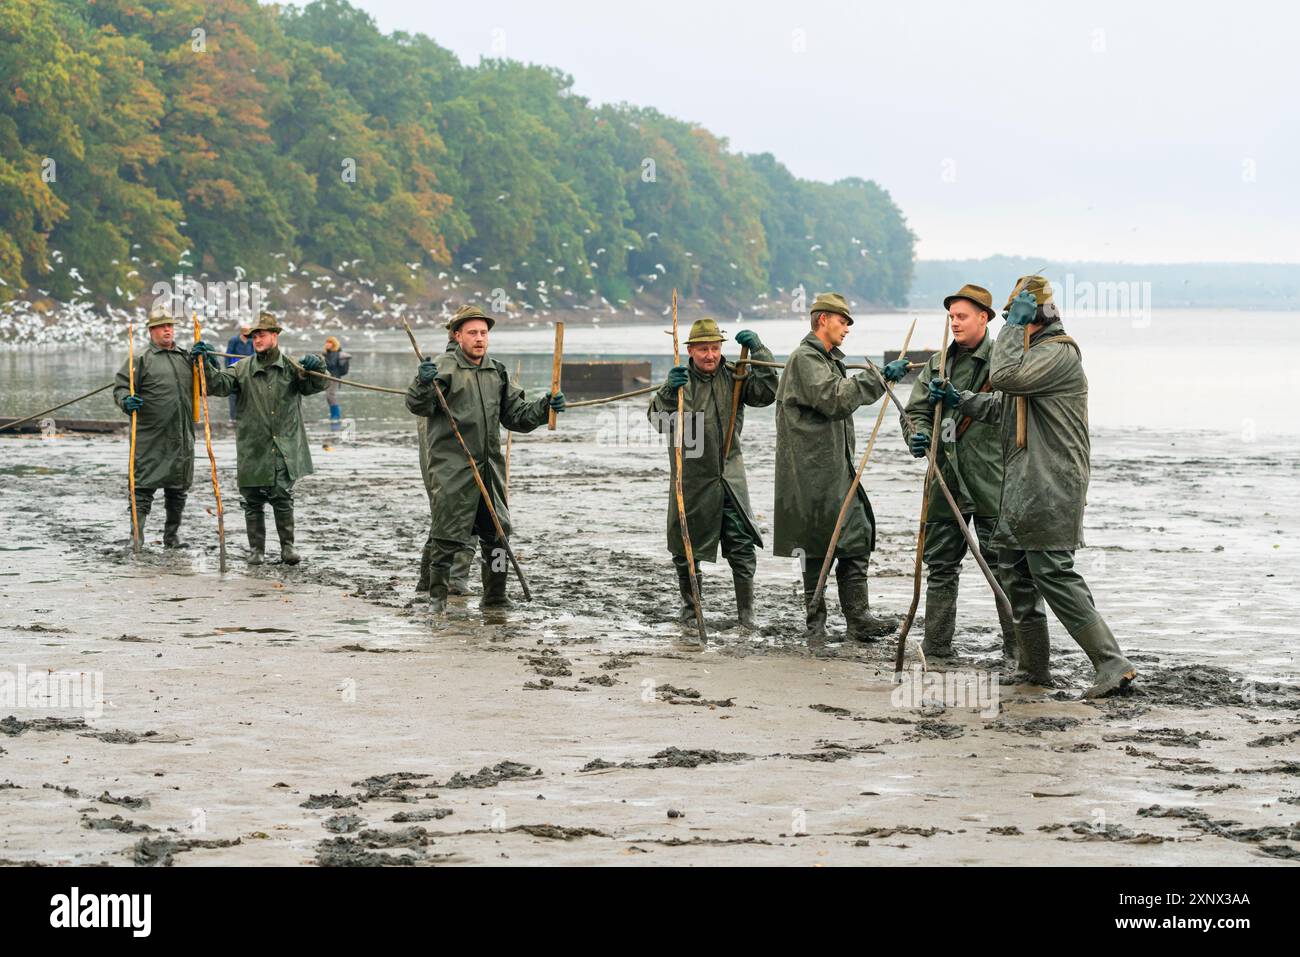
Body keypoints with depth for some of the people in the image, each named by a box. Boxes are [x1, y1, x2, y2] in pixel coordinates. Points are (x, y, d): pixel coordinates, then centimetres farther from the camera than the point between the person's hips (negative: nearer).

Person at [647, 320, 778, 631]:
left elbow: (765, 394, -9)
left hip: (729, 477, 0)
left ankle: (746, 611, 0)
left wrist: (758, 351, -15)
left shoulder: (735, 377, 4)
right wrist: (669, 392, -30)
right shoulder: (681, 381, 0)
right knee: (685, 547, 9)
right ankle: (691, 604, 28)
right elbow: (658, 419, -12)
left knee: (742, 546, -7)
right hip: (691, 480, 0)